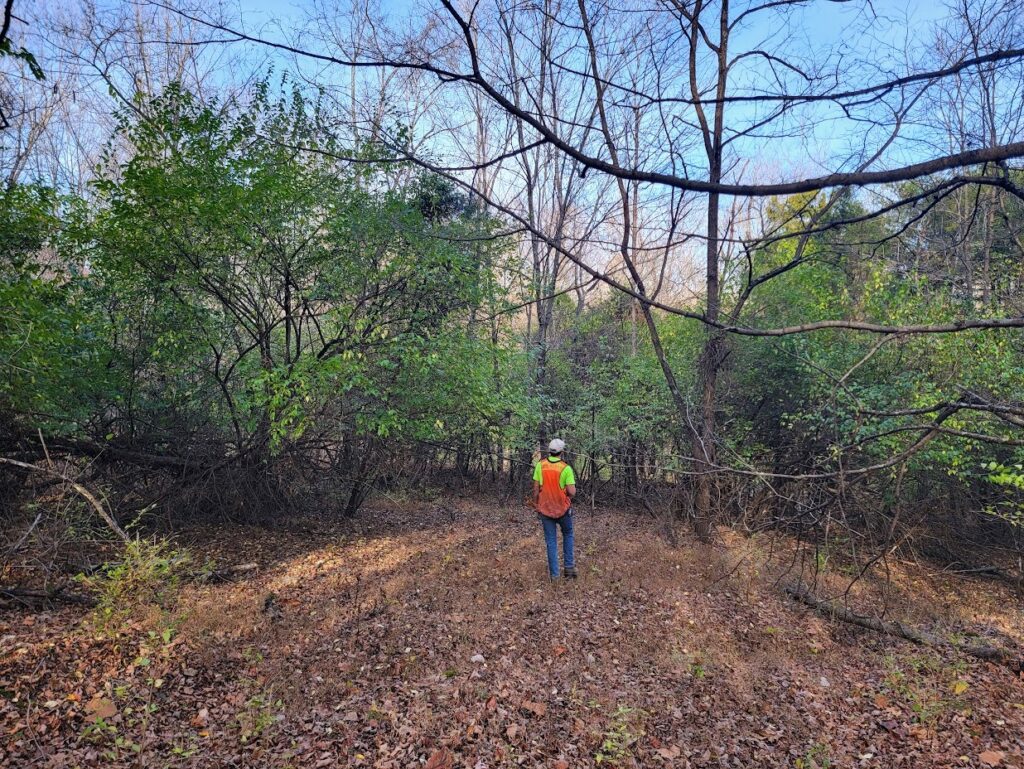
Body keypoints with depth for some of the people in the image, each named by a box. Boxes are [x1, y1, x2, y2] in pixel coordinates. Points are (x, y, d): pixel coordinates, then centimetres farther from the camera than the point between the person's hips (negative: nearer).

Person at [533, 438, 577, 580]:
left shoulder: (540, 465, -7)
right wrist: (572, 485, 4)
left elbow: (536, 488, -4)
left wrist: (536, 506, 8)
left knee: (551, 541, 11)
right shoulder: (566, 468, -15)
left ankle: (554, 574, 15)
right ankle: (569, 566, 21)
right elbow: (572, 492, -18)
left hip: (545, 509, 2)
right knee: (567, 535, 23)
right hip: (563, 509, -1)